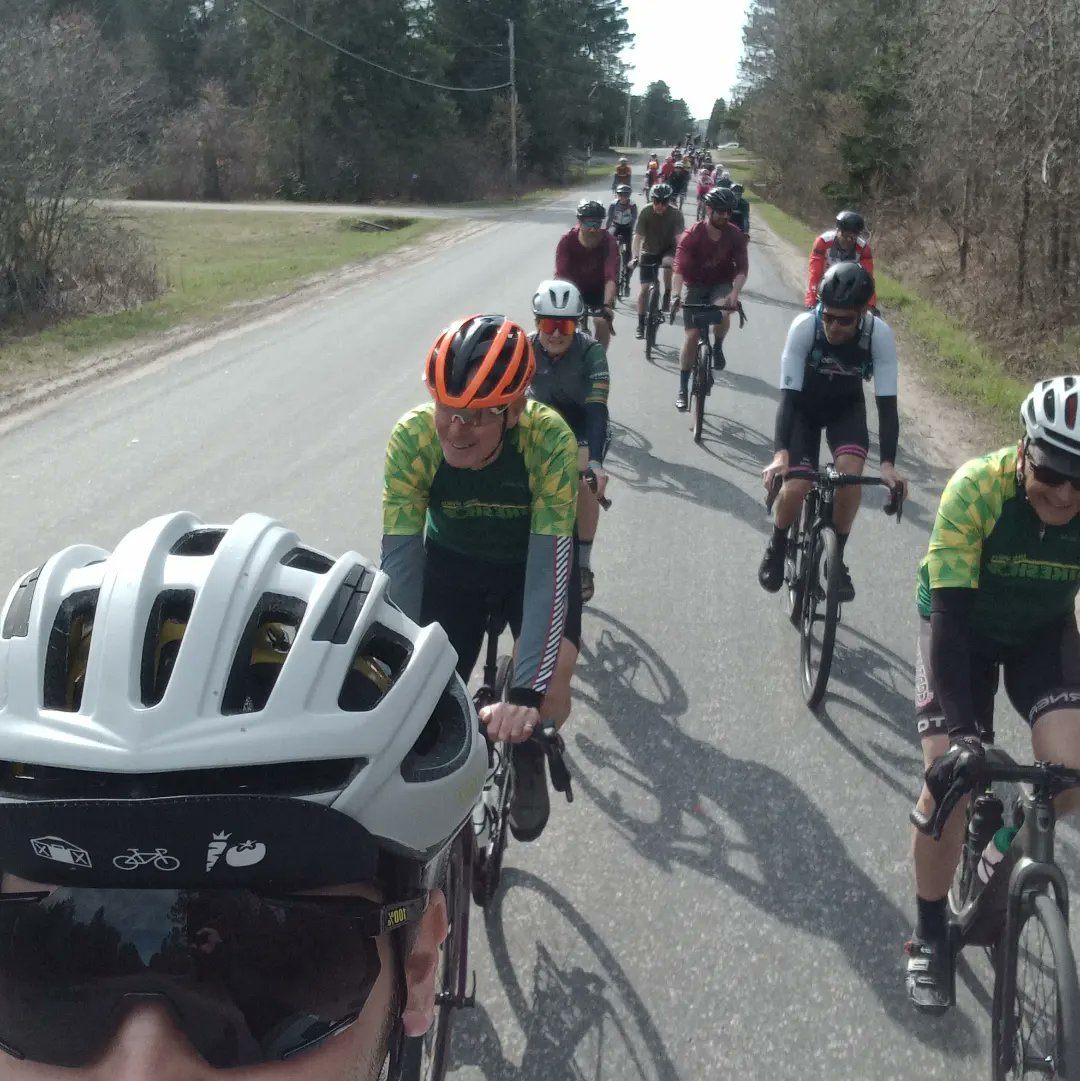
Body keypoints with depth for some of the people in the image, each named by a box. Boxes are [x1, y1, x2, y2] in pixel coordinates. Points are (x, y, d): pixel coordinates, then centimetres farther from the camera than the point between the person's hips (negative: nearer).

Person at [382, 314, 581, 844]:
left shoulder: (551, 441, -36)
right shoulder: (412, 438, -32)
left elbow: (549, 564, -40)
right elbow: (399, 561, -30)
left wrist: (528, 694, -47)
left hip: (531, 561, -1)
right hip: (451, 562, 2)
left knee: (551, 690, -21)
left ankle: (528, 762, 12)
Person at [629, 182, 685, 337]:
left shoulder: (676, 214, -21)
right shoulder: (645, 212, -20)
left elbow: (679, 237, -28)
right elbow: (638, 236, -23)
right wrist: (635, 257, -36)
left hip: (668, 249, -1)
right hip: (649, 252, 1)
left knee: (668, 262, -37)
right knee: (645, 288, -4)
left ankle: (667, 295, -13)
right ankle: (641, 323, 9)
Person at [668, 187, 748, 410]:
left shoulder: (736, 236, -11)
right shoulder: (691, 235, -18)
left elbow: (742, 268, -15)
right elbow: (680, 267, -25)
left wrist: (734, 293, -33)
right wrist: (676, 295, -40)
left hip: (721, 285, 1)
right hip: (696, 286, -1)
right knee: (691, 335, -7)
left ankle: (718, 348, -1)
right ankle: (682, 389, 5)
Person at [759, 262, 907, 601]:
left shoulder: (880, 334, -30)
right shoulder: (804, 326, -33)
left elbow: (887, 403, -30)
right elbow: (788, 395, -34)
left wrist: (888, 464, -40)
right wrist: (781, 453, -46)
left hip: (847, 407, 1)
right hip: (805, 405, -1)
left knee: (850, 469, -26)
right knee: (795, 486, -18)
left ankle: (836, 557, -5)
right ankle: (776, 549, 14)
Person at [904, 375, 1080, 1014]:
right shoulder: (977, 489, -34)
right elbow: (950, 612, -36)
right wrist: (961, 732, -43)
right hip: (962, 627, -2)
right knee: (949, 779, -14)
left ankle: (1017, 851, 16)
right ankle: (931, 936, 8)